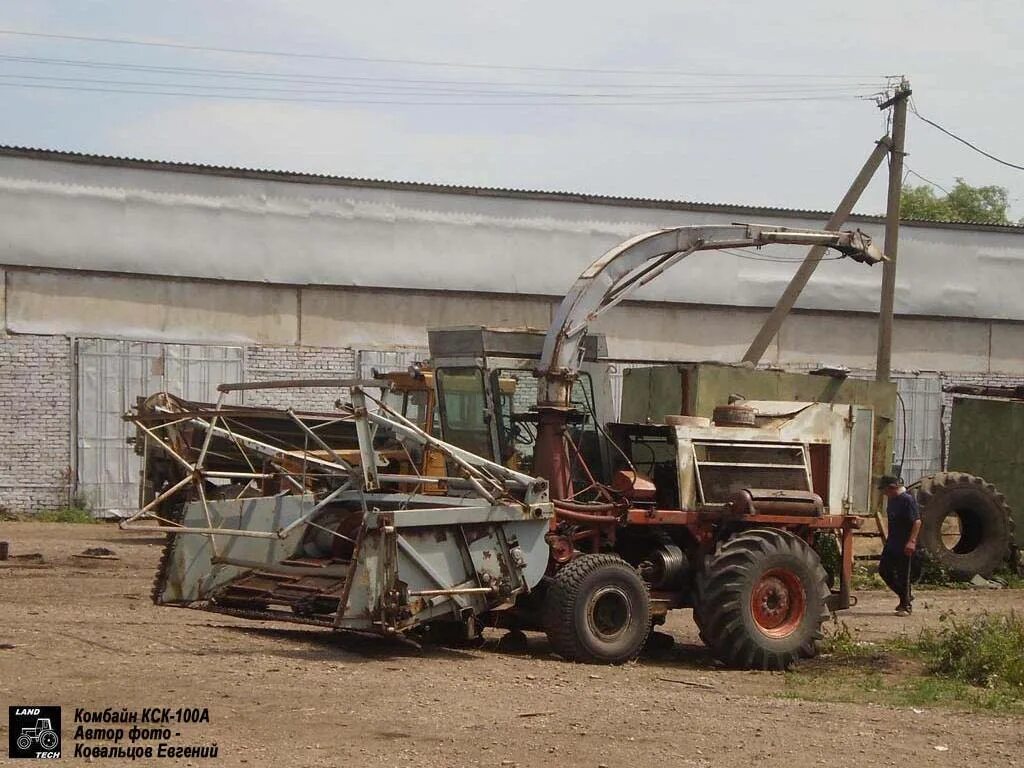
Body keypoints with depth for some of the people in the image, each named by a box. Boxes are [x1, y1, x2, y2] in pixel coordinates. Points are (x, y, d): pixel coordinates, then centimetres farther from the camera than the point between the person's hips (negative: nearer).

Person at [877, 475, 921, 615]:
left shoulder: (908, 500, -17)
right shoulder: (892, 500, 10)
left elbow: (917, 521, -22)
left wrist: (911, 541, -28)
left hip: (905, 546, -9)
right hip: (892, 543, 9)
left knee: (903, 575, -1)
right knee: (884, 570, 11)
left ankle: (906, 606, 11)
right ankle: (905, 597, 24)